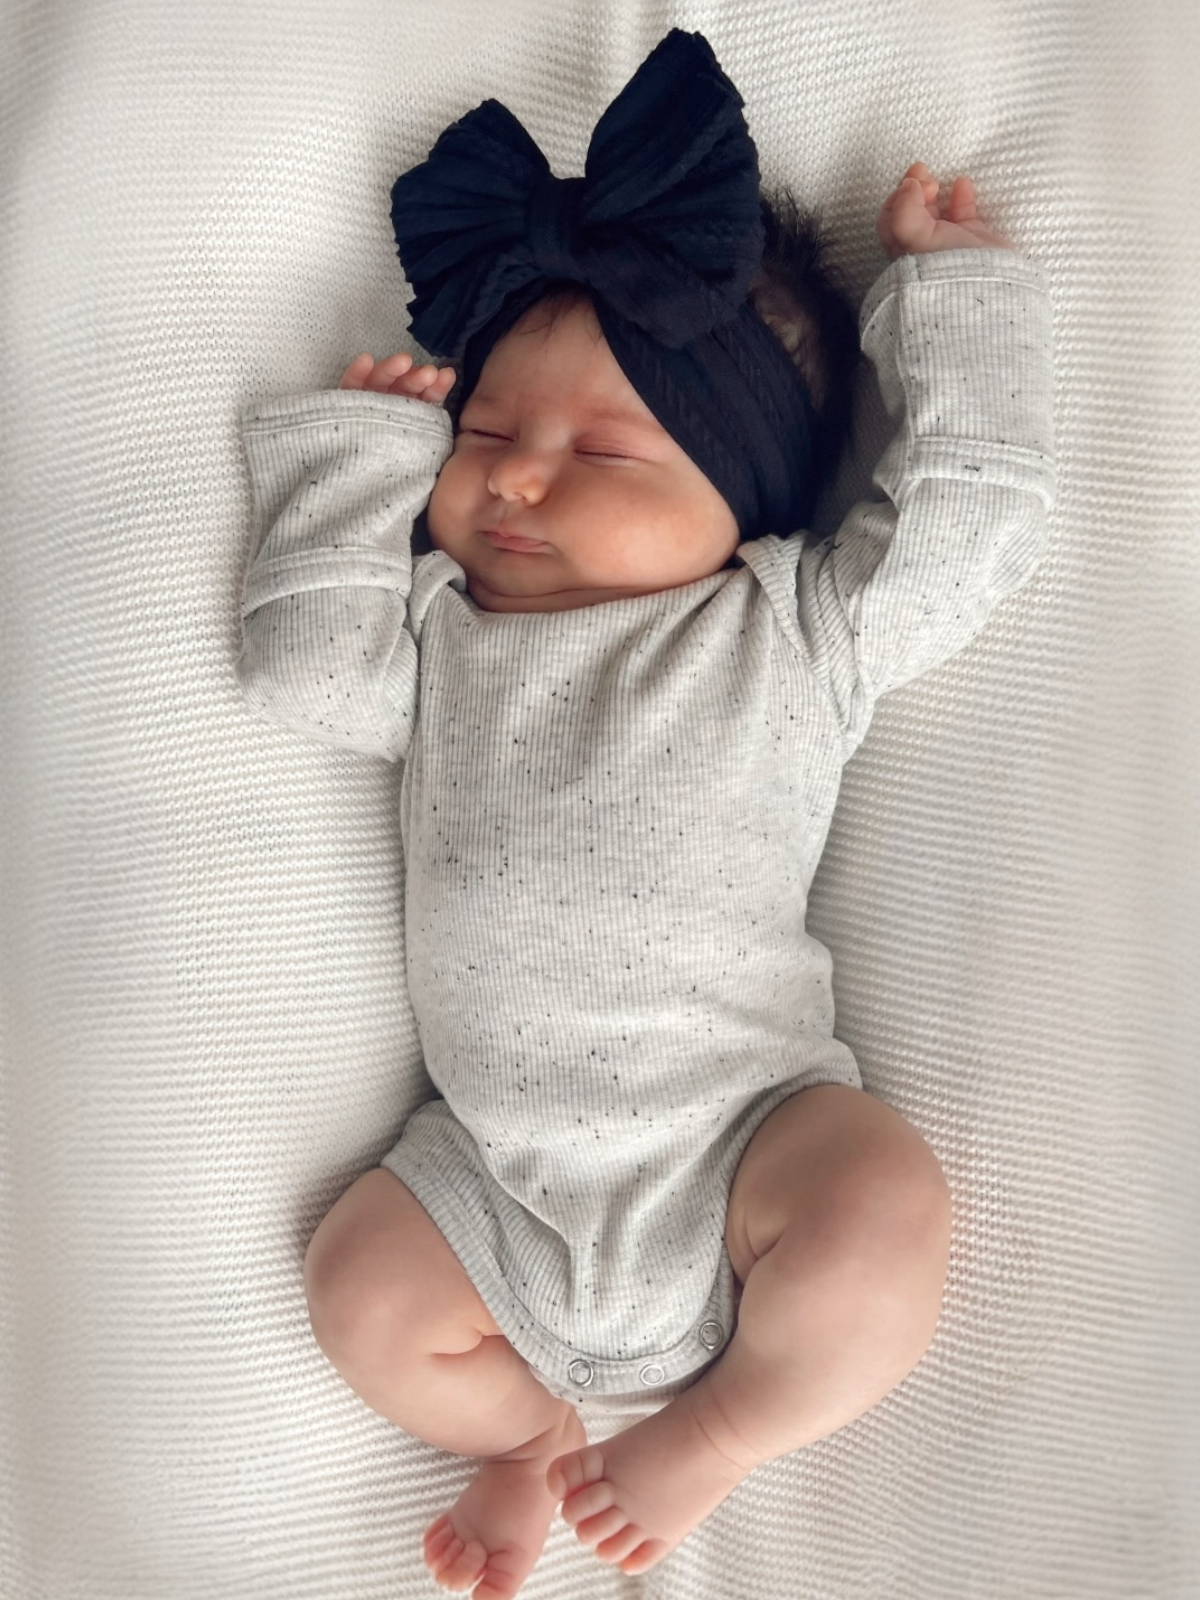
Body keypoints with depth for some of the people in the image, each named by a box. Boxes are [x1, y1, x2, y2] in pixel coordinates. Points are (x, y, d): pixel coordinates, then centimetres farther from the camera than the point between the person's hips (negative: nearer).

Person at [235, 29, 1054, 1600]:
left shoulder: (794, 630, -1)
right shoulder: (442, 637, 10)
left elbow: (975, 513, -3)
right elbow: (301, 662, -1)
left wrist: (947, 285, 2)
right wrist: (361, 454, 5)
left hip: (743, 1132, -3)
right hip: (498, 1159, 4)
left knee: (885, 1211, -27)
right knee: (359, 1289, -8)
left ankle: (720, 1425, 4)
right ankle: (536, 1434, 22)